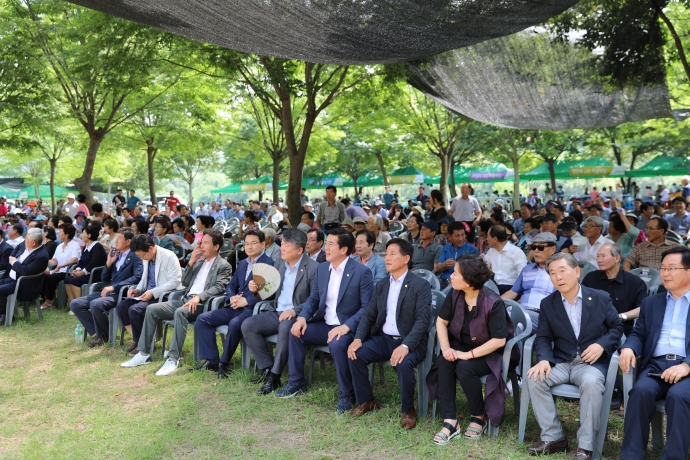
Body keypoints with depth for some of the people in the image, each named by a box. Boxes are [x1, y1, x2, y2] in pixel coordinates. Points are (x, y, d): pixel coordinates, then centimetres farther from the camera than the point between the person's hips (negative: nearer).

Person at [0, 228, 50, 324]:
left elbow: (26, 271, -30)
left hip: (22, 285, -10)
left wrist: (14, 262, -15)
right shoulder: (25, 245, -1)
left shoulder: (41, 256, -28)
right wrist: (11, 258, 2)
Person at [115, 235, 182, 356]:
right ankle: (136, 339, 3)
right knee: (121, 306, -10)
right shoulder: (146, 258, 8)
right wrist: (138, 289, 4)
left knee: (134, 309, -25)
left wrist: (153, 292, -22)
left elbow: (175, 281, -19)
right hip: (147, 294, 8)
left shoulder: (169, 256, -15)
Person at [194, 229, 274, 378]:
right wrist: (232, 297, -1)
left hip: (253, 308, -8)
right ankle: (212, 360, -4)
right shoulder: (243, 263, 21)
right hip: (235, 307, 8)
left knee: (234, 324, -36)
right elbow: (231, 285, 23)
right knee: (202, 319, -7)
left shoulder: (269, 263, -5)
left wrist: (246, 301, -18)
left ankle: (224, 363, -15)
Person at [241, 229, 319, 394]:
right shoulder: (281, 264, 12)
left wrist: (295, 310, -26)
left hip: (297, 316, -7)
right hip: (276, 312, 7)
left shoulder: (313, 268, -10)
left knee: (285, 328, -38)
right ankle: (267, 368, -6)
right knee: (247, 325, -14)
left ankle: (274, 376, -23)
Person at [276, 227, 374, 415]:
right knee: (296, 331, -12)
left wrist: (346, 326, -28)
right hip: (324, 325, 7)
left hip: (347, 328, -6)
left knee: (337, 344, -35)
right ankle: (296, 383, 6)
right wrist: (302, 317, -7)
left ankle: (346, 395, -13)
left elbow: (367, 307, -16)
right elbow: (313, 299, 12)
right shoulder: (322, 268, 7)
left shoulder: (362, 272, -14)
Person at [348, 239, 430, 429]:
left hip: (411, 341, -5)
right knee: (355, 354, -16)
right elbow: (368, 315, 8)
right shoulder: (381, 285, 11)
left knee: (404, 363, -35)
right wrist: (358, 338, -10)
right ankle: (366, 401, 7)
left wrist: (405, 346, -31)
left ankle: (408, 410, -7)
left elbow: (422, 321, -17)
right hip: (384, 338, 6)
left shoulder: (420, 285, -9)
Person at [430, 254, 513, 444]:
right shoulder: (455, 295, -8)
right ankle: (450, 421, -21)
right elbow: (441, 321, -1)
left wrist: (469, 354, -27)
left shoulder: (493, 303, -26)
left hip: (489, 353, -5)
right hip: (461, 345, 5)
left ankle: (479, 417, -4)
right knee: (443, 362, -25)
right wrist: (445, 348, -17)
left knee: (464, 368, -32)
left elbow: (499, 340, -25)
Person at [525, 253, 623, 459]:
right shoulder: (547, 304, 5)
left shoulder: (601, 298, 2)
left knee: (591, 383, -36)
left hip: (591, 362, -2)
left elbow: (617, 327, 7)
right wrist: (544, 359, -17)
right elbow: (543, 338, 3)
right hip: (560, 362, 3)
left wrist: (602, 345, -13)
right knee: (534, 378, -25)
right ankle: (553, 438, -12)